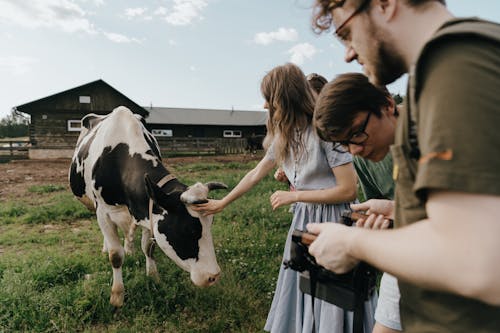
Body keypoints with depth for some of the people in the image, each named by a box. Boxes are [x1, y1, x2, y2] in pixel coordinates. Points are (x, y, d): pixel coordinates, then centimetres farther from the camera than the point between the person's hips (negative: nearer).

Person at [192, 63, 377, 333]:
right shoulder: (283, 137, 6)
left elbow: (349, 189, -17)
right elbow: (255, 174, 15)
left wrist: (293, 196, -13)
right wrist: (222, 203, 21)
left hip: (334, 219, -7)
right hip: (304, 219, 7)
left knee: (332, 308, 5)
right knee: (300, 297, 16)